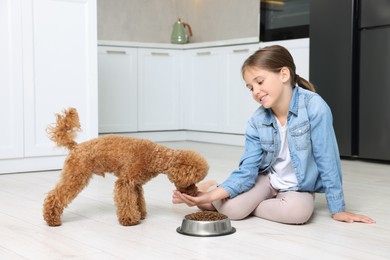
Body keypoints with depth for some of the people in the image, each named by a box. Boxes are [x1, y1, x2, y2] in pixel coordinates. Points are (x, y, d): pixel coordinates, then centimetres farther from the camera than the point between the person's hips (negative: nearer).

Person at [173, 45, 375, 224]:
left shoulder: (314, 107, -24)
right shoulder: (257, 123, -10)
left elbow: (327, 160, -20)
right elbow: (247, 171, -15)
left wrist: (337, 209, -14)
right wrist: (212, 195, -30)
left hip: (298, 188, -1)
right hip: (266, 178, 1)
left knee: (298, 211, -35)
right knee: (231, 209, -26)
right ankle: (212, 188, 8)